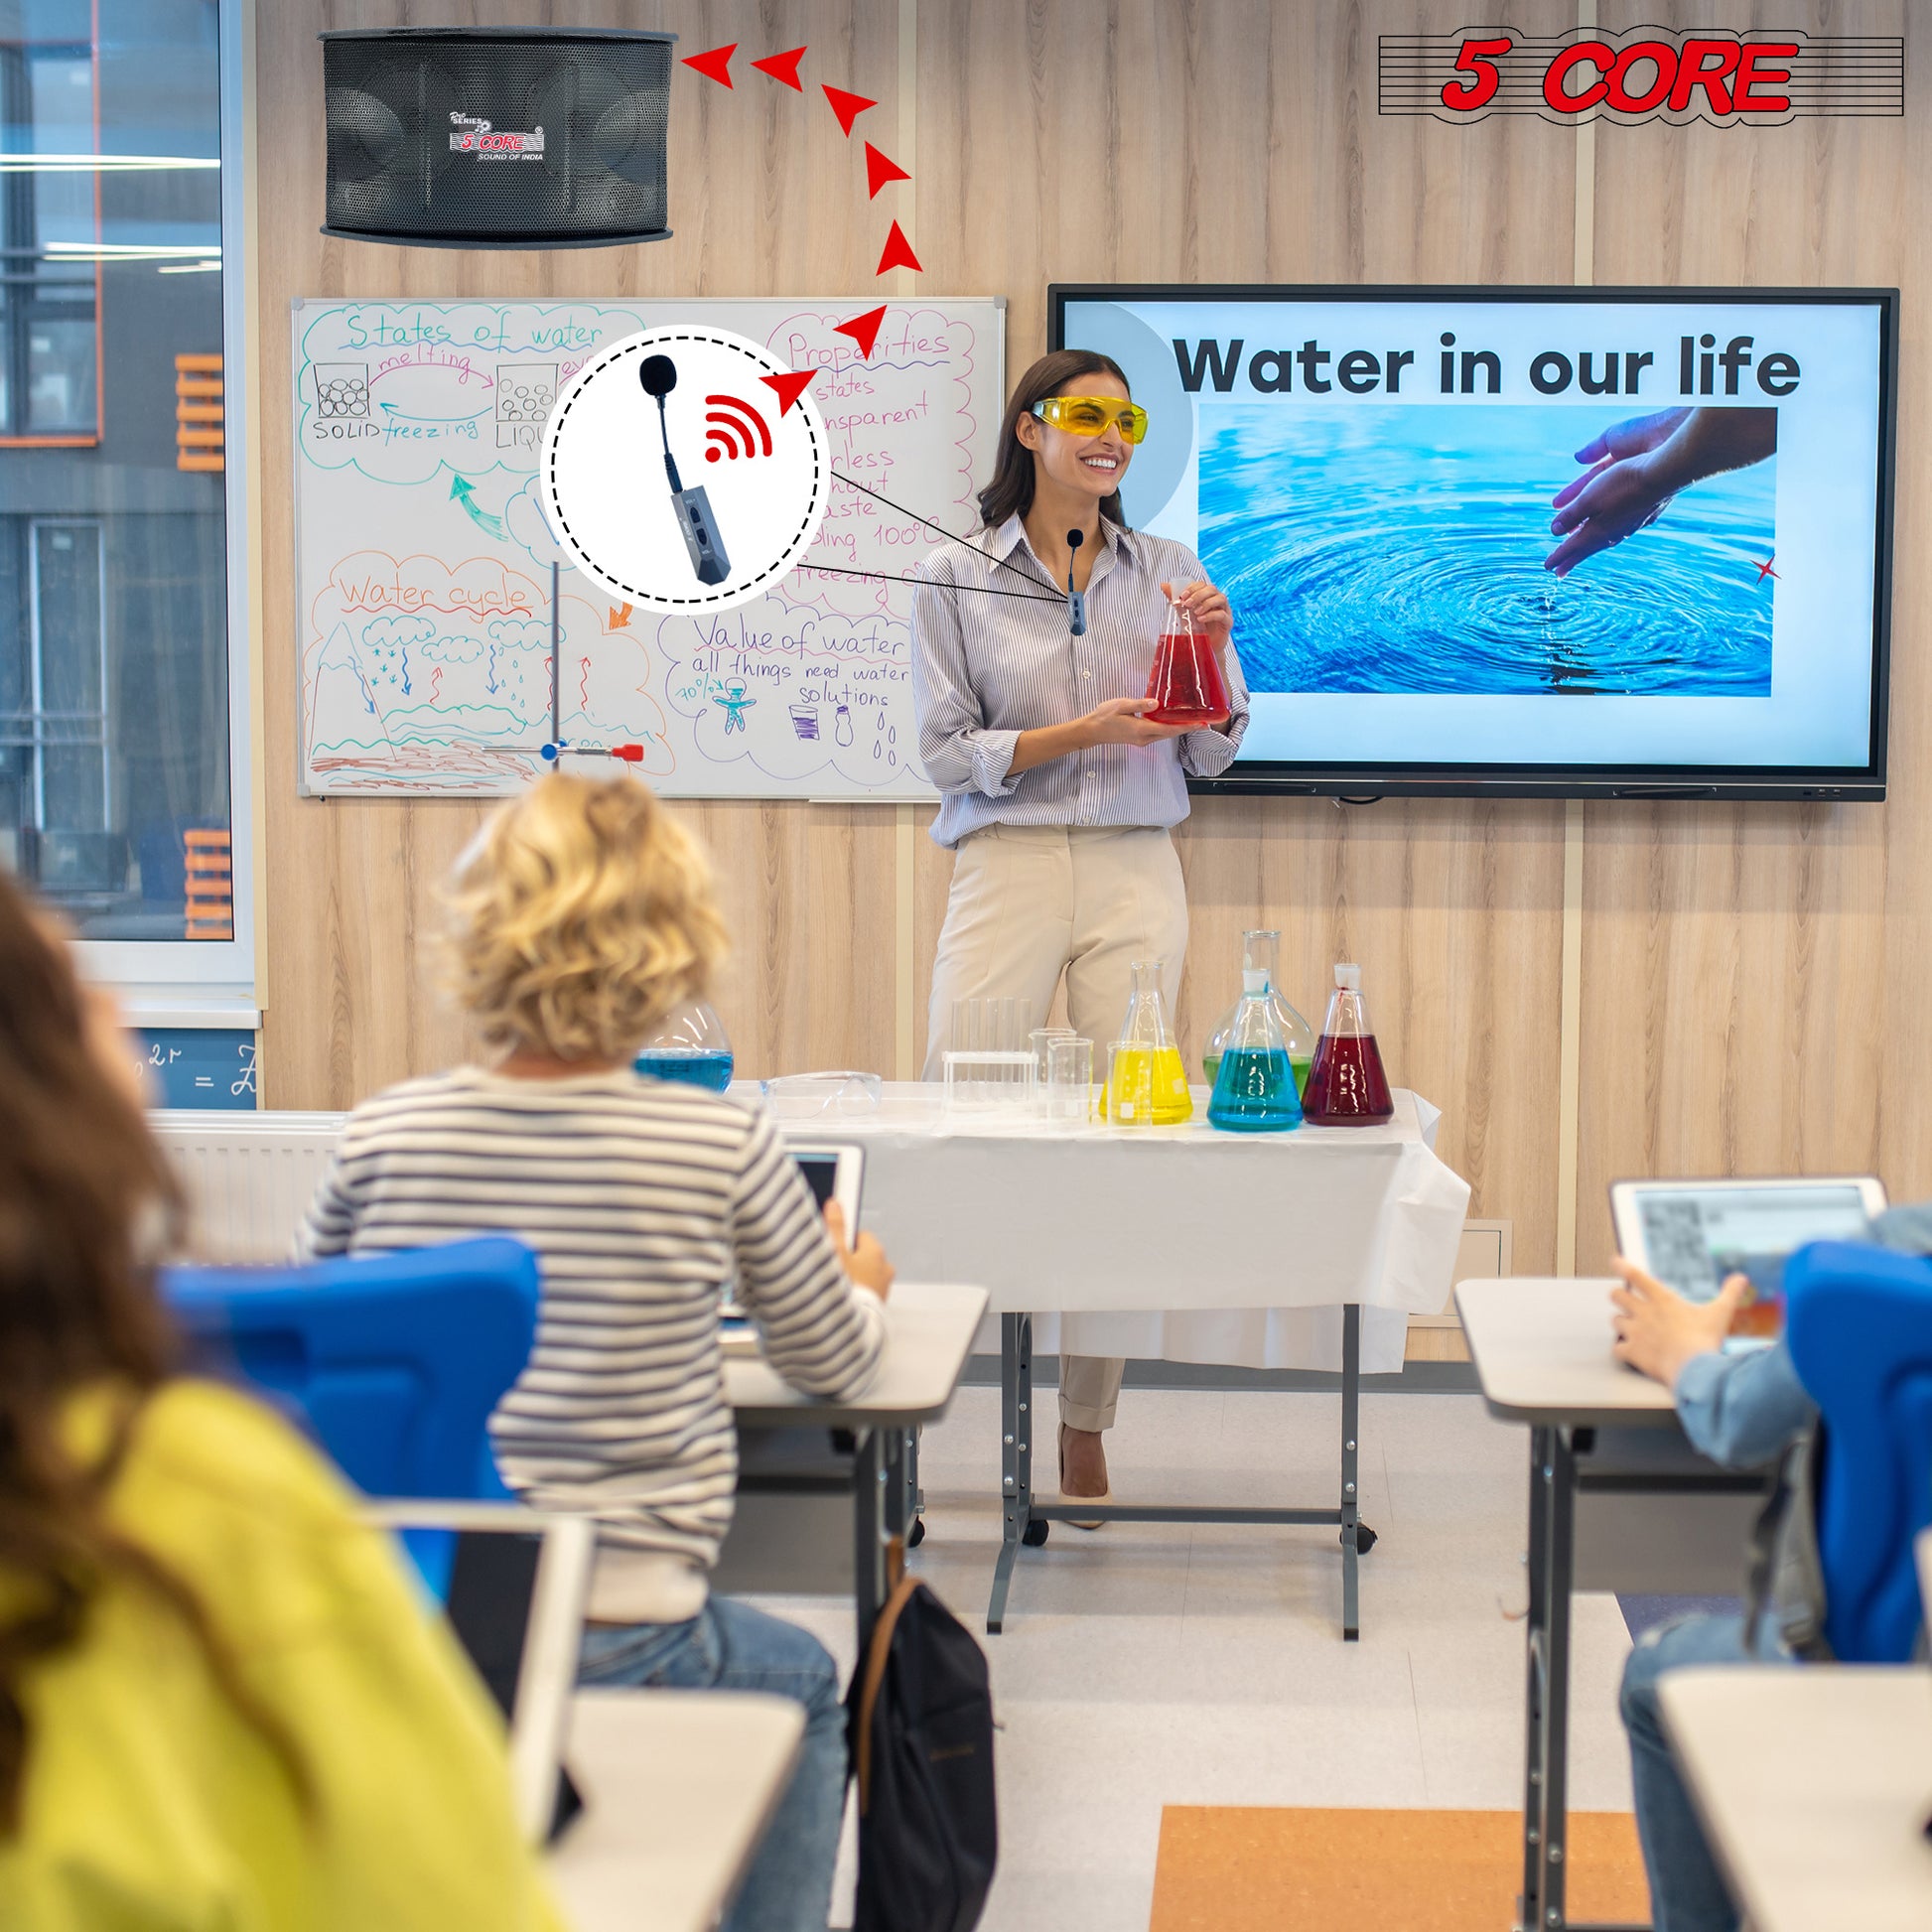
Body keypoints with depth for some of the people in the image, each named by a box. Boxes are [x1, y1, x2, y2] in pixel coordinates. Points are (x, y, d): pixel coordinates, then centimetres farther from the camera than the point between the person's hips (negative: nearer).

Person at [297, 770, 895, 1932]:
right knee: (802, 1682, 30)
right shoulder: (724, 1149, -12)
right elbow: (836, 1366, 4)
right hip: (621, 1647, -3)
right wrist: (861, 1285, 26)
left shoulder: (382, 1139, -6)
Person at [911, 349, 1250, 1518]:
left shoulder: (1168, 573, 11)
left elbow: (1210, 757, 11)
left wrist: (1214, 654, -7)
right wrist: (1082, 732, -13)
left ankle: (1086, 1432, 8)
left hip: (1135, 875, 2)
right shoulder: (957, 580, 5)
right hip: (1008, 866, -2)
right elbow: (948, 752, 0)